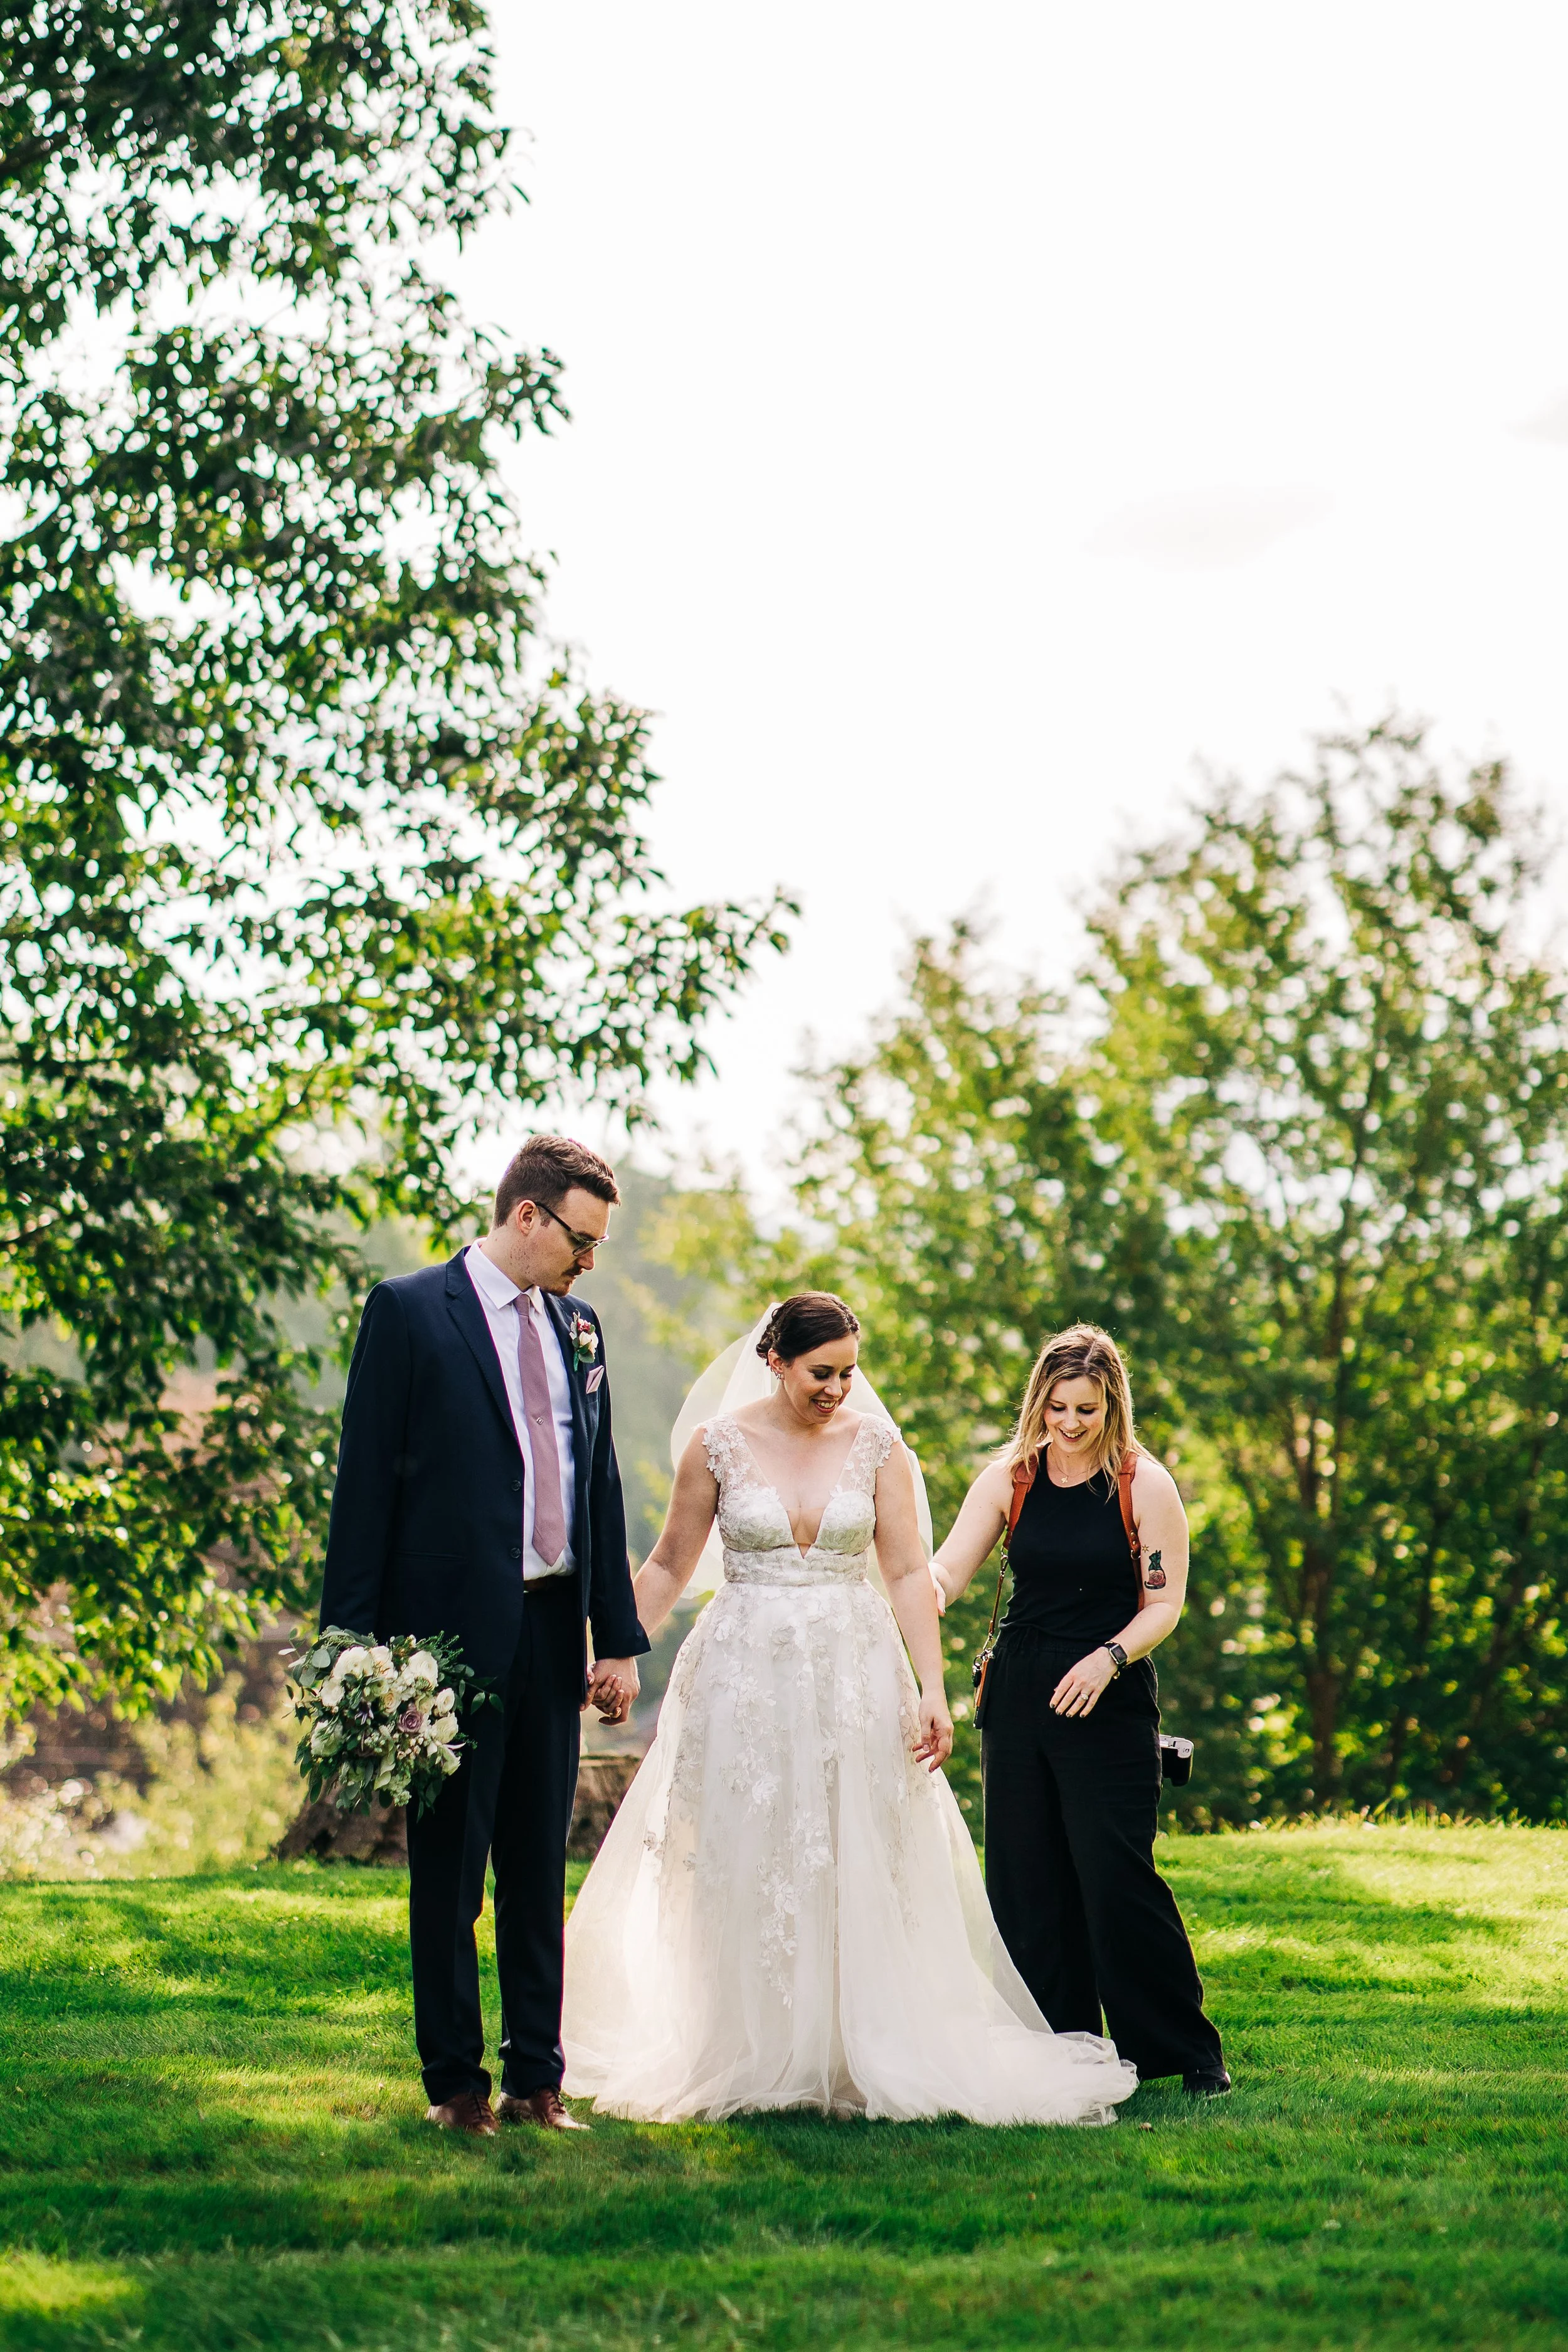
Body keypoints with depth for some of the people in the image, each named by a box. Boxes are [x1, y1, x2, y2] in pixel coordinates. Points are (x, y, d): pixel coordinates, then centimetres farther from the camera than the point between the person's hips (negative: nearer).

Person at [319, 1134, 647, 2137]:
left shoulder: (577, 1325, 12)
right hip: (452, 1630, -5)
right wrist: (352, 1642, -9)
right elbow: (367, 1483, -6)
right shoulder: (409, 1311, -5)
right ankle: (456, 2083, 12)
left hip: (552, 1631, 5)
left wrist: (618, 1636, 13)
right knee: (449, 1870, 3)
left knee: (540, 1868, 10)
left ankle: (537, 2078, 17)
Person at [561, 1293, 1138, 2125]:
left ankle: (870, 2058, 9)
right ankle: (752, 2064, 12)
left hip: (854, 1678, 1)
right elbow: (669, 1565, 6)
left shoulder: (875, 1445, 1)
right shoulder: (719, 1445, -1)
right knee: (748, 1871, 3)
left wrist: (933, 1689, -7)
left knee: (862, 1870, 1)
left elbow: (908, 1574, 0)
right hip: (746, 1678, 0)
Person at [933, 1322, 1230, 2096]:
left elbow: (1164, 1604, -4)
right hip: (1018, 1696, 4)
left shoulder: (1144, 1486, -4)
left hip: (1108, 1702, -4)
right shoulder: (1009, 1478, 4)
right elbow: (946, 1571, 0)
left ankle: (1188, 2049, 4)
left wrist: (1109, 1657, -20)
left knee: (1116, 1877, -9)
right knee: (1024, 1878, 5)